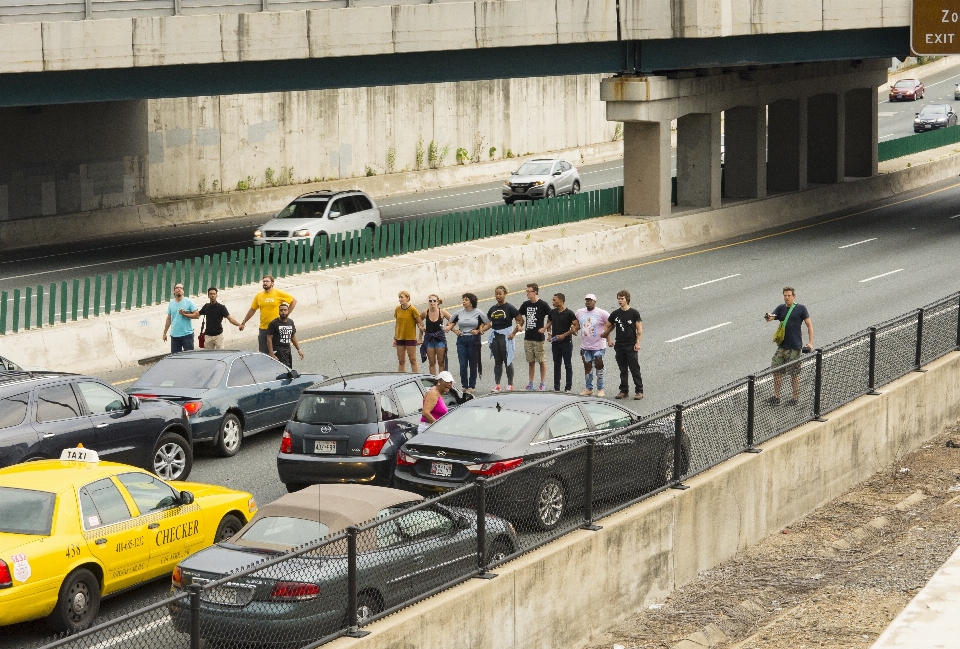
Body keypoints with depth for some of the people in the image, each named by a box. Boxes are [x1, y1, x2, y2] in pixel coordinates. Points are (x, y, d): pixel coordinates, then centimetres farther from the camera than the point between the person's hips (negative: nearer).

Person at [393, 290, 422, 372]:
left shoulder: (413, 310, -11)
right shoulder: (397, 309, 4)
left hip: (410, 338, -5)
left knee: (413, 360, 1)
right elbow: (397, 325, 12)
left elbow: (420, 324, -7)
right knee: (401, 361, 8)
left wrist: (420, 338, -8)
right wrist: (394, 338, 11)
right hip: (399, 338, 5)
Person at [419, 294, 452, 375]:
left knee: (441, 362, 2)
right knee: (432, 362, 6)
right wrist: (420, 327, 2)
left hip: (440, 338, -2)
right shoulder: (425, 313, -3)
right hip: (429, 338, 2)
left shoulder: (442, 312, -7)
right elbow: (418, 319, 17)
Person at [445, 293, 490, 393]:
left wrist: (479, 331, -8)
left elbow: (488, 323, 0)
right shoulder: (459, 313, 7)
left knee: (473, 364, 3)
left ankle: (472, 385, 11)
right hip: (461, 340, 3)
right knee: (462, 365, 0)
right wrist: (455, 331, 1)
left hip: (473, 340, -3)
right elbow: (452, 323, 20)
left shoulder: (478, 313, -2)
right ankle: (464, 385, 10)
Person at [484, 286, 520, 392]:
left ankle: (510, 384, 4)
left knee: (507, 360, -1)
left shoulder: (509, 308, -6)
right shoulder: (493, 309, 10)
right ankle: (497, 384, 10)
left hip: (505, 336, -5)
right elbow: (489, 323, 16)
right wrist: (481, 330, -1)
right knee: (497, 361, 8)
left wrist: (513, 333, -13)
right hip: (494, 336, 5)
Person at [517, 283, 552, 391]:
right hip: (528, 337, 5)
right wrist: (520, 324, 4)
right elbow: (519, 316, 21)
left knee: (542, 361, 1)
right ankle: (531, 383, 16)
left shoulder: (543, 305, -8)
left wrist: (545, 328, -14)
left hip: (539, 338, -5)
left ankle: (542, 384, 6)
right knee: (531, 361, 11)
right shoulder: (526, 304, 8)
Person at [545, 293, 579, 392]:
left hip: (566, 342, -5)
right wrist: (549, 334, 4)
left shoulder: (569, 313, -9)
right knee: (556, 364, 9)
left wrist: (564, 335, -16)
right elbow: (549, 323, 22)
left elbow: (577, 326, -12)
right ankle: (556, 386, 14)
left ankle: (568, 387, 5)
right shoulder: (552, 312, 7)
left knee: (568, 365, 1)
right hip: (555, 342, 5)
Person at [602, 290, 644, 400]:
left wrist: (637, 342, -12)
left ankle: (639, 391, 1)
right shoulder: (615, 314, 7)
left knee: (635, 369, -4)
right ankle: (624, 390, 16)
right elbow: (608, 327, 19)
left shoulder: (634, 313, -4)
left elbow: (639, 329, -4)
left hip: (631, 346, -4)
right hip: (619, 345, 4)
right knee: (623, 370, 10)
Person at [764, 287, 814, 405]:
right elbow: (771, 317, -4)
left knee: (794, 374, 1)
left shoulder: (801, 309, -2)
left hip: (794, 347, -5)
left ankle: (796, 397, 14)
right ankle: (776, 397, 13)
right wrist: (768, 317, -30)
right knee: (776, 371, 4)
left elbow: (809, 325, 1)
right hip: (782, 346, 5)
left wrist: (810, 342, -5)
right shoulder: (781, 308, 10)